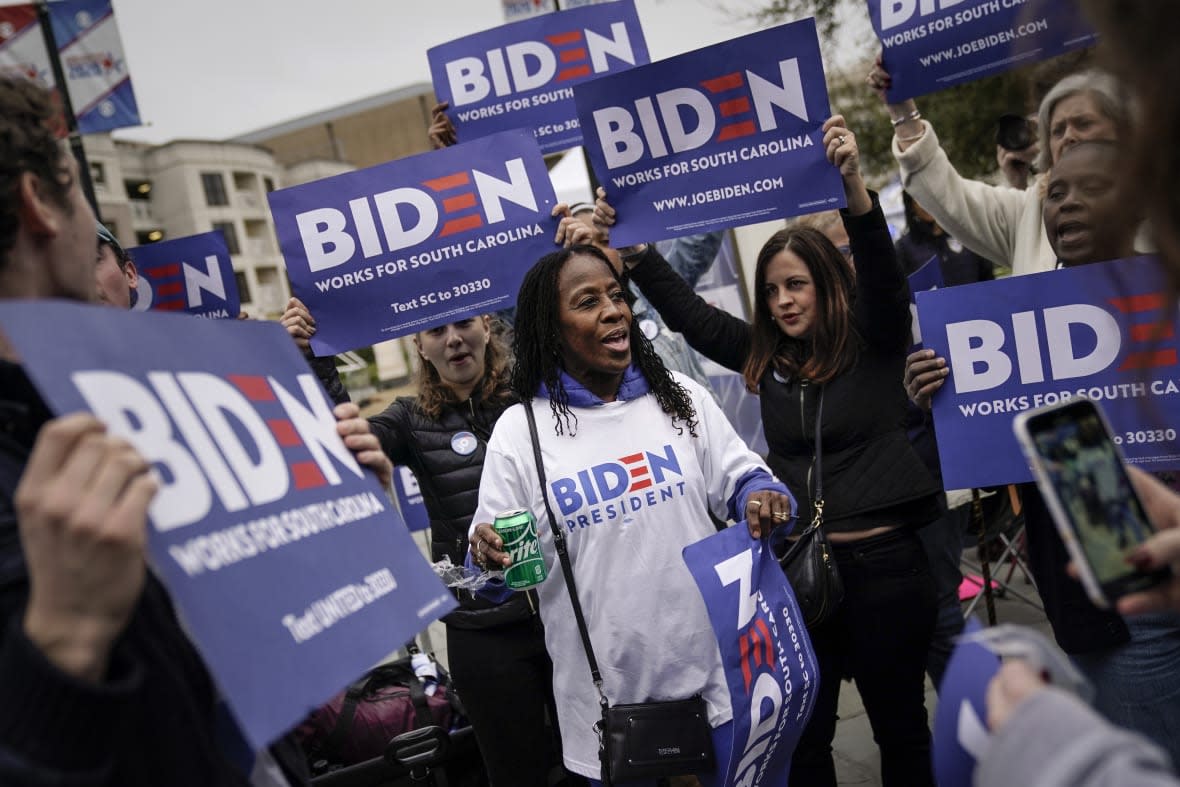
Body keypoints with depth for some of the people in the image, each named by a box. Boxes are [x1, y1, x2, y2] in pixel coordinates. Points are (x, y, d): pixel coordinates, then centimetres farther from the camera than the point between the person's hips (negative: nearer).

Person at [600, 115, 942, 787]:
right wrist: (630, 245, -2)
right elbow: (687, 312, 6)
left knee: (900, 721, 14)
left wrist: (853, 184, -34)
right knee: (804, 733, 13)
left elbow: (882, 271, -19)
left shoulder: (873, 343, -3)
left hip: (884, 561, -3)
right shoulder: (762, 356, 5)